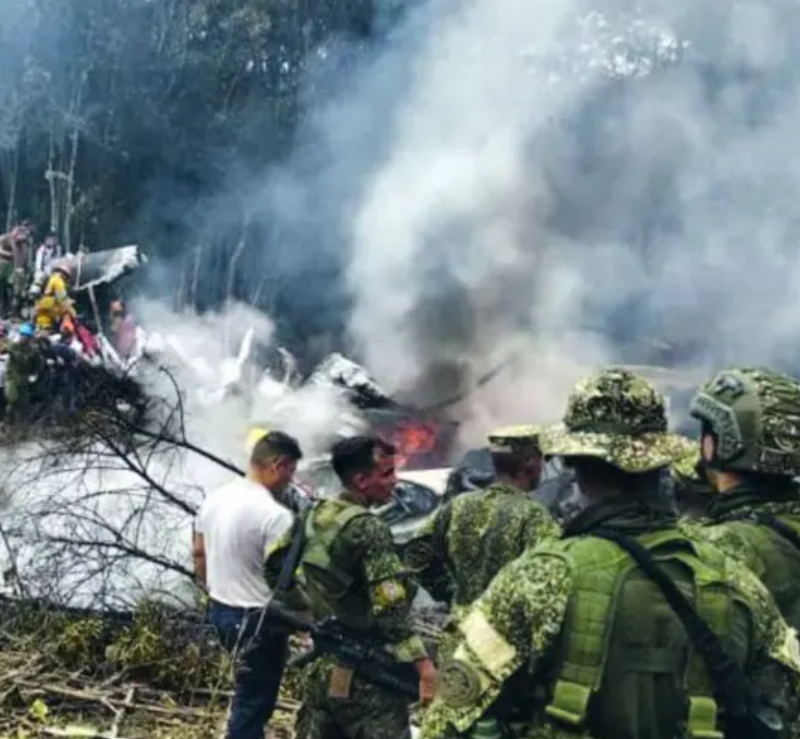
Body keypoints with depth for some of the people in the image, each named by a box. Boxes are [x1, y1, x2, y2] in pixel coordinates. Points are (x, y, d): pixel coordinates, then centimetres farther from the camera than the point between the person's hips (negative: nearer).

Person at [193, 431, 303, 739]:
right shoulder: (275, 515, -24)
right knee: (253, 703, 5)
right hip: (258, 619, -8)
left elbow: (198, 552, 13)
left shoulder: (214, 498, 1)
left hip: (219, 610, 8)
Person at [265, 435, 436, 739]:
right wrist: (422, 662, -22)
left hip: (321, 667, 8)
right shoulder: (369, 529, -19)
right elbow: (390, 610, -24)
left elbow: (273, 567, 17)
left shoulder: (313, 516, 4)